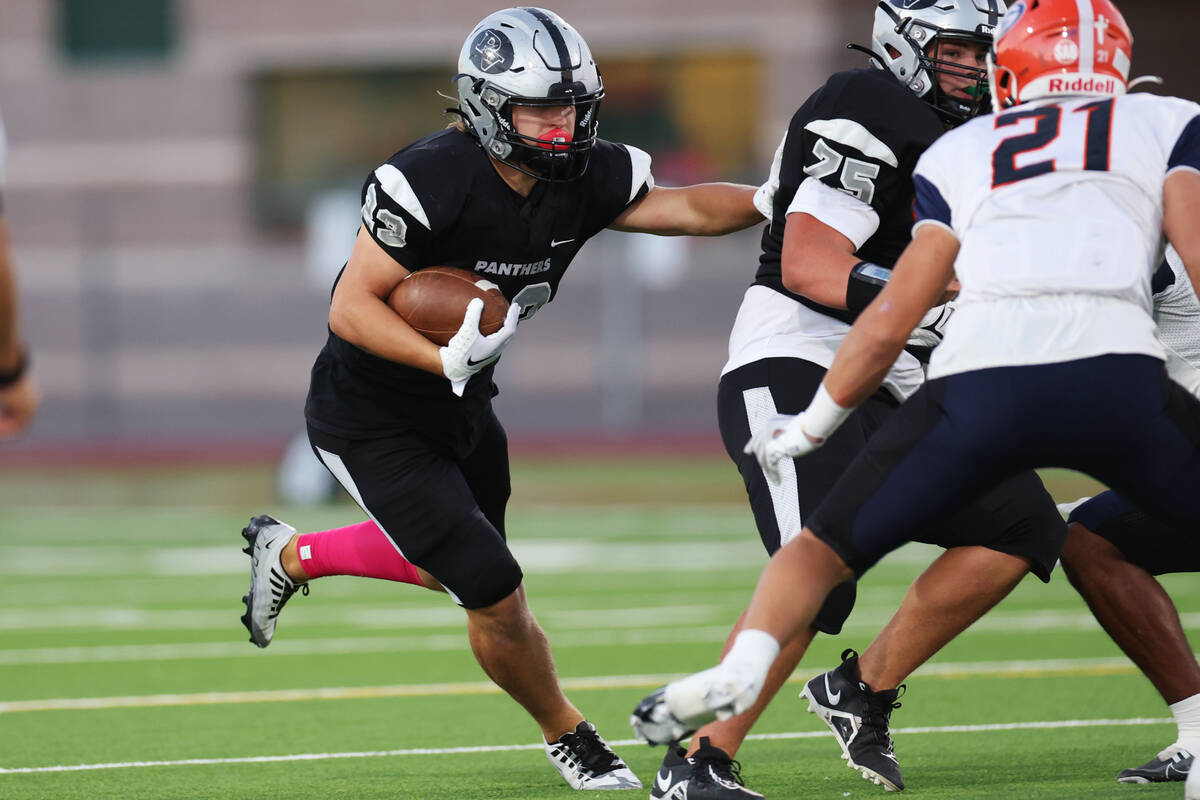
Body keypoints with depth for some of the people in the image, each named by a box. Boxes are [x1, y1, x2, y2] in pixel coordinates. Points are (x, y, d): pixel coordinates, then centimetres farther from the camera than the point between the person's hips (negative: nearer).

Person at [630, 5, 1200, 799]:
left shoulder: (960, 154, 27)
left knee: (825, 546, 18)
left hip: (978, 380, 2)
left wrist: (810, 426, 37)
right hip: (1114, 375, -2)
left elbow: (890, 321, 24)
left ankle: (741, 666, -9)